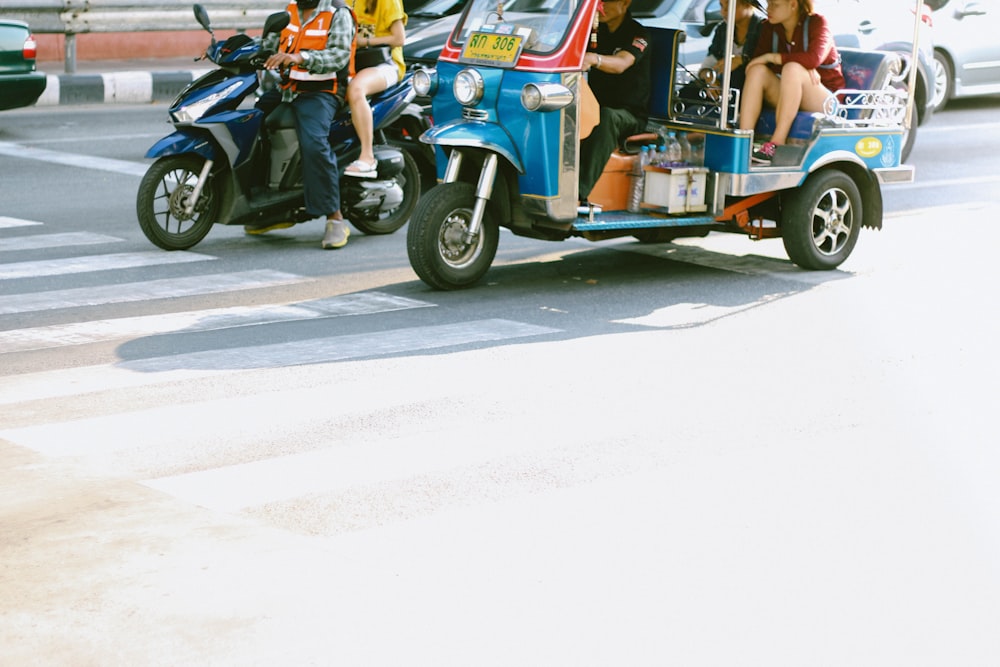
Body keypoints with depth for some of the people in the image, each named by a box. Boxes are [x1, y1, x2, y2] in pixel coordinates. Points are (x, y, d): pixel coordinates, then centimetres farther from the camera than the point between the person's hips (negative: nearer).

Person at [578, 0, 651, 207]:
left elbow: (621, 64, -27)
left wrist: (594, 59, -48)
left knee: (605, 117, -39)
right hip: (596, 107, 5)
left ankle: (580, 192, -50)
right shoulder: (595, 30, 13)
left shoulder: (637, 34, -7)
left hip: (630, 114, -5)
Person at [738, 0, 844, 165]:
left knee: (792, 69, -33)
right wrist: (804, 66, -20)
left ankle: (777, 144, -38)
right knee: (757, 70, -20)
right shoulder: (770, 28, 5)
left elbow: (814, 58, -27)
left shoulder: (816, 23, -9)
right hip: (791, 96, 5)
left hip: (826, 98, -5)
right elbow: (756, 61, -8)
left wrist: (771, 57, -22)